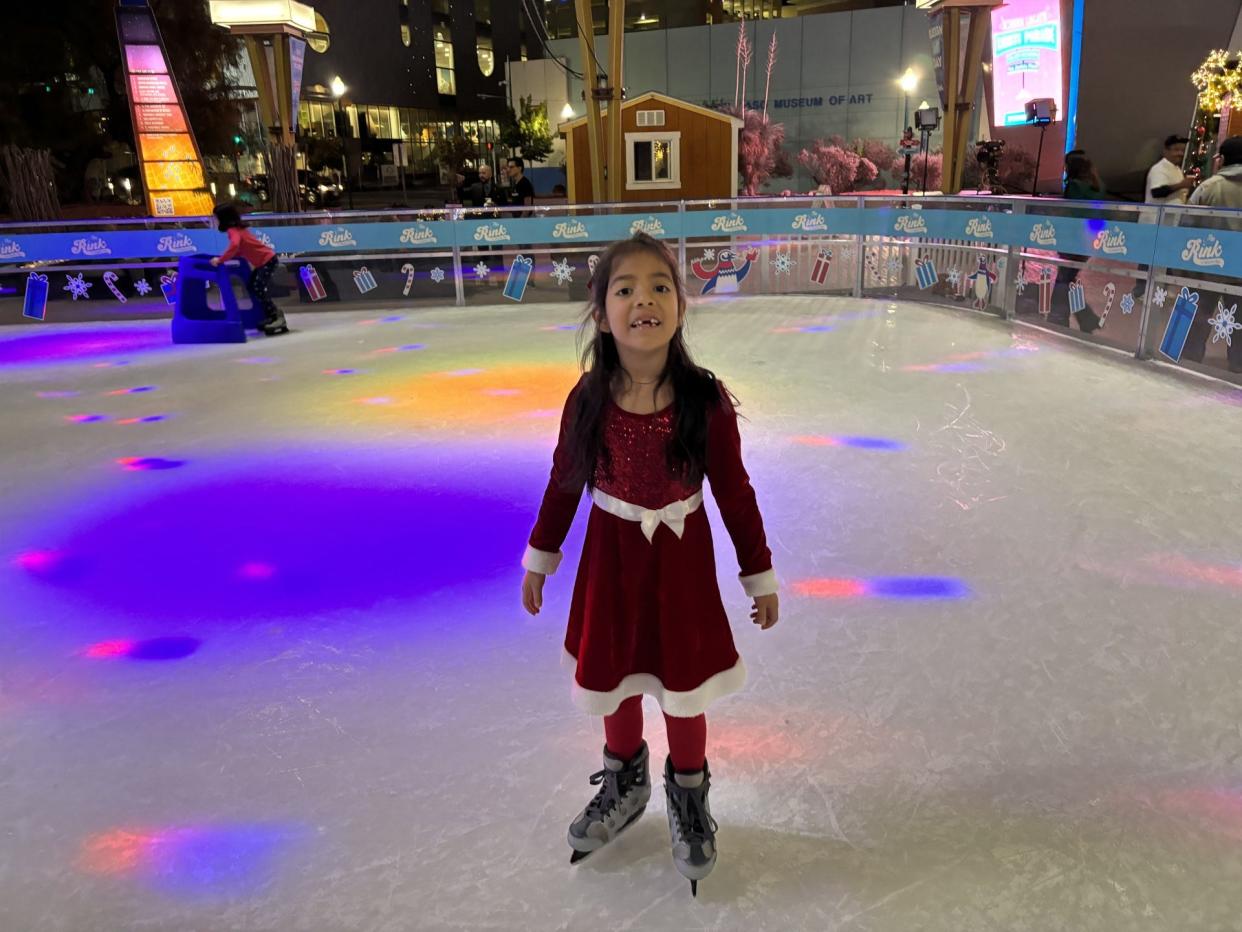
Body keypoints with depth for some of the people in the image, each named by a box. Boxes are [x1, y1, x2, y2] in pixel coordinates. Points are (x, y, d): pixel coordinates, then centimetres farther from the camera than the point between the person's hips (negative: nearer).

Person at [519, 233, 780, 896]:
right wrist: (540, 558, 9)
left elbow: (734, 492, -8)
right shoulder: (588, 400, -14)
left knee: (682, 692, 11)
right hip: (612, 558, 2)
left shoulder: (705, 401, -19)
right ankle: (623, 783, 48)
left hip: (681, 562, -2)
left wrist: (759, 576, -1)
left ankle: (688, 799, 41)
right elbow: (565, 482, 0)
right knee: (614, 683, 19)